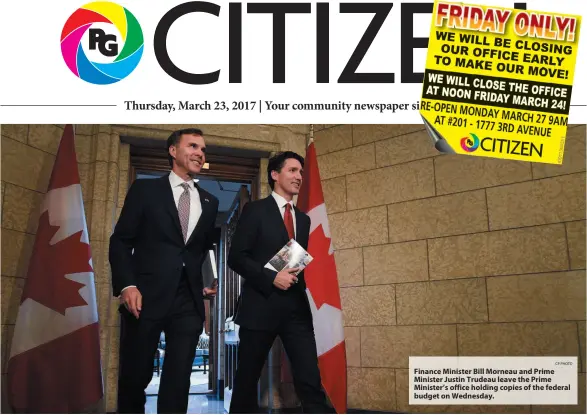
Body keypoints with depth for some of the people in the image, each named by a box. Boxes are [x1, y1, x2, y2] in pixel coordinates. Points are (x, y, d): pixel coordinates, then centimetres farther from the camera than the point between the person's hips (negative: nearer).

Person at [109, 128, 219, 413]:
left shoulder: (209, 202, 15)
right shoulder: (145, 189, 4)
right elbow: (120, 241, 0)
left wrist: (205, 282, 9)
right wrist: (126, 285, -11)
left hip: (189, 301, 3)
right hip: (146, 297, -3)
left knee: (178, 379, 3)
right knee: (135, 375, 5)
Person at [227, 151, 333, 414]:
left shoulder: (303, 219, 18)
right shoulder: (255, 210, 0)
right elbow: (236, 257, -7)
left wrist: (301, 276, 2)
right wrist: (272, 278, -17)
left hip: (297, 308, 5)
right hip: (261, 306, -4)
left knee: (310, 379, -3)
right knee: (248, 377, 8)